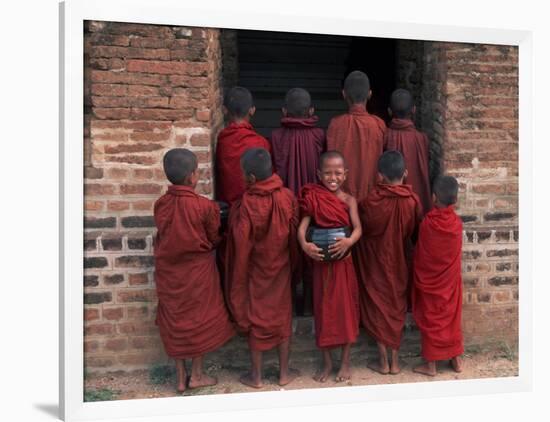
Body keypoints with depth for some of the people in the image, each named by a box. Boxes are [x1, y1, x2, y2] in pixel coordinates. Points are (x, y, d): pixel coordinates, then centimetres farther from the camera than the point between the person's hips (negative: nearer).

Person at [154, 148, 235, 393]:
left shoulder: (160, 205, -8)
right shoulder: (205, 207, -18)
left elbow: (162, 237, 4)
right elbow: (214, 240, -5)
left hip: (168, 272, 4)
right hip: (197, 271, -3)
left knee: (175, 321, 14)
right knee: (200, 320, 13)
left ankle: (181, 378, 23)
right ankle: (197, 375, 23)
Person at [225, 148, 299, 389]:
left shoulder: (245, 206, -24)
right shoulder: (287, 197, -12)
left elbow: (241, 247, -18)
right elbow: (294, 235, -3)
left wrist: (238, 279, -6)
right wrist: (291, 263, 12)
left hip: (255, 271, -3)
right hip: (281, 269, 3)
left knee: (256, 319, 12)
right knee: (282, 318, 16)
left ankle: (256, 376, 25)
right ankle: (284, 372, 28)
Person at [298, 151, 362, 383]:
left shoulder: (349, 200, -3)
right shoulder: (313, 198, -4)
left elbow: (358, 228, -15)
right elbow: (302, 225, -14)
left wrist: (349, 241, -37)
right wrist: (304, 244, -34)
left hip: (343, 262, 0)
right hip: (320, 263, 0)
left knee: (346, 309, 7)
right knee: (323, 310, 9)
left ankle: (345, 362, 23)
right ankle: (327, 362, 24)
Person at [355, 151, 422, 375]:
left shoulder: (371, 201, -20)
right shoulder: (413, 200, -11)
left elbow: (362, 228, -5)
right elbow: (417, 232, 1)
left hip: (376, 263, -2)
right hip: (399, 262, 3)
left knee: (378, 308, 10)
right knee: (397, 307, 15)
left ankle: (383, 362, 17)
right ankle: (395, 361, 21)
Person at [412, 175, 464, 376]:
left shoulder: (426, 223, -18)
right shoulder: (457, 223, -11)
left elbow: (420, 251, -4)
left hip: (429, 280, -3)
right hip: (450, 280, 3)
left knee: (431, 319, 7)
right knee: (452, 317, 16)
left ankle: (430, 364, 15)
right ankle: (456, 359, 27)